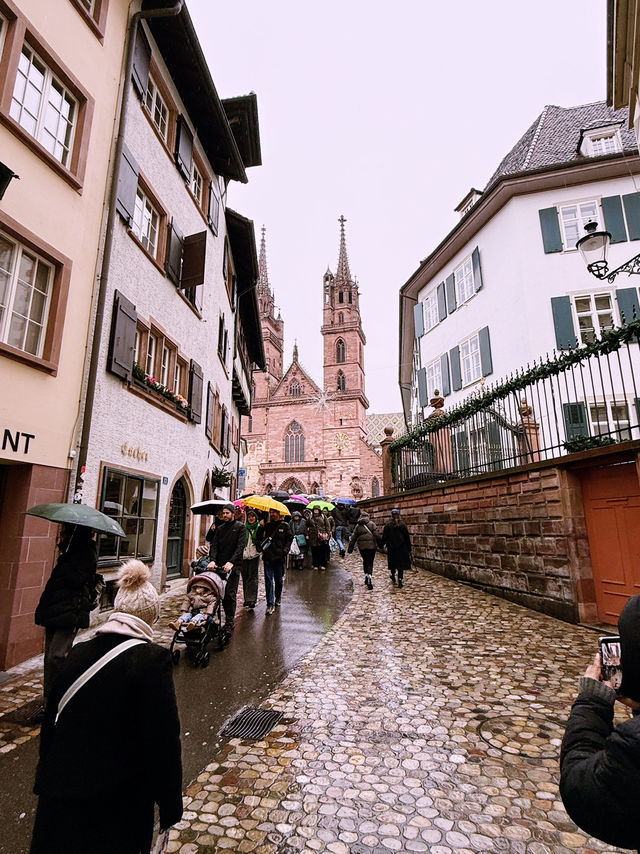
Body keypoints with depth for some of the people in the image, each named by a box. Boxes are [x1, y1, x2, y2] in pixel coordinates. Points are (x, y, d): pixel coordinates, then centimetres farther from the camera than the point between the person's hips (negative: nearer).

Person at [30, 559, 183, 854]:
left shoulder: (77, 653, -5)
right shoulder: (152, 659, -22)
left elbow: (50, 723, 7)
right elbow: (163, 740, -18)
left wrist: (48, 781, 22)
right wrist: (171, 803, -4)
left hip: (58, 792, 4)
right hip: (118, 805, -4)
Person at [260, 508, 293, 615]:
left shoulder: (284, 526, 0)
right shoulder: (267, 525, 9)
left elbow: (290, 538, 2)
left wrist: (285, 550, -9)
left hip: (279, 557, -1)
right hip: (268, 556, 2)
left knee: (279, 579, 12)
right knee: (268, 580, -4)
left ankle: (278, 597, 37)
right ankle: (270, 604, -1)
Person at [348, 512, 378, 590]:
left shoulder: (358, 525, 9)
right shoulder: (372, 524, 1)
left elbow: (353, 537, 10)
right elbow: (376, 535, -7)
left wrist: (350, 548, 13)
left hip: (361, 547, 2)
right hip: (371, 546, -2)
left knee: (365, 561, 20)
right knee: (370, 562, -1)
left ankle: (366, 575, 19)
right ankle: (369, 577, -14)